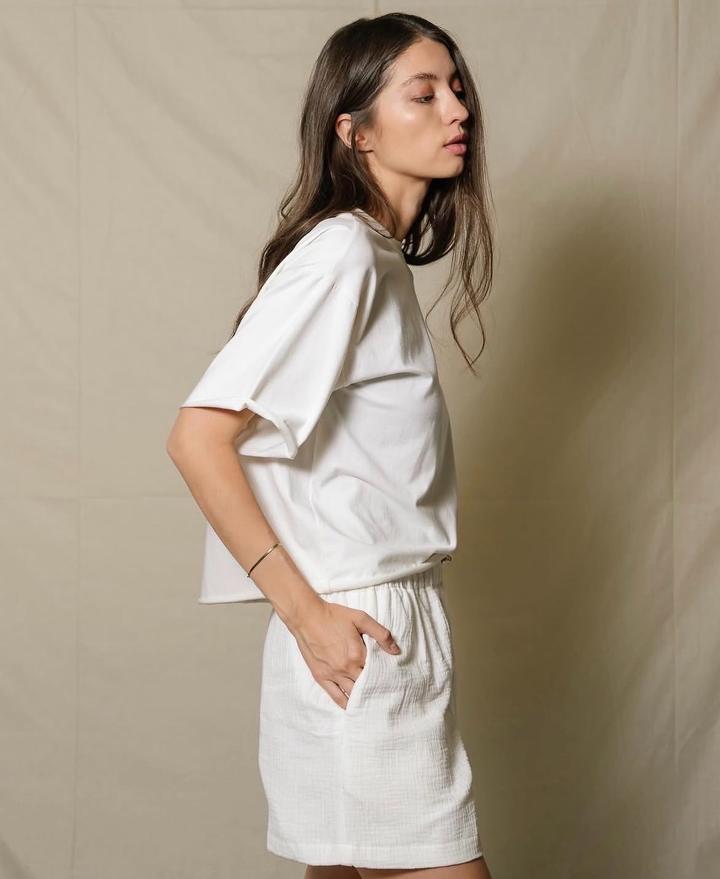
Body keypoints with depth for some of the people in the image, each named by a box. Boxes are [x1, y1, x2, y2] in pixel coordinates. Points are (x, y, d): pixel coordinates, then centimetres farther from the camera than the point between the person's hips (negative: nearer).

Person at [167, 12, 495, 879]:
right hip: (358, 639, -9)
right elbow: (197, 437, -19)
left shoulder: (383, 257, 15)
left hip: (400, 631, 9)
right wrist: (306, 612, -18)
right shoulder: (338, 254, -13)